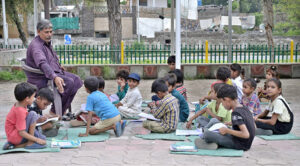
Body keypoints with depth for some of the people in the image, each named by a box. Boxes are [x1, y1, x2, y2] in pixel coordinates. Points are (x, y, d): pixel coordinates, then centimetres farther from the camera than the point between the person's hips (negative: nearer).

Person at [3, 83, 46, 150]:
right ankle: (30, 143, -14)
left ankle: (14, 145, -1)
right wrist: (37, 139, -19)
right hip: (15, 137, -10)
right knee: (32, 114, -21)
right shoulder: (20, 111, -25)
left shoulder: (18, 104, 3)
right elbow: (21, 133, -25)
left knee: (43, 139, 2)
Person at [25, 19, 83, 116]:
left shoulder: (47, 43, 13)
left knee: (76, 80, 2)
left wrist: (58, 66, 30)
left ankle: (63, 110, 7)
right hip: (41, 79, -10)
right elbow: (42, 64, -38)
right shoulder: (35, 45, -20)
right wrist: (54, 77, -50)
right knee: (69, 82, -27)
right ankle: (55, 112, -15)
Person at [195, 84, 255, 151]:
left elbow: (246, 134, -30)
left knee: (206, 133, -15)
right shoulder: (245, 109, 3)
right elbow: (254, 127, 17)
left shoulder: (236, 113, -23)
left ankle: (207, 142, 16)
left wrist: (227, 131, -19)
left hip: (240, 145, -9)